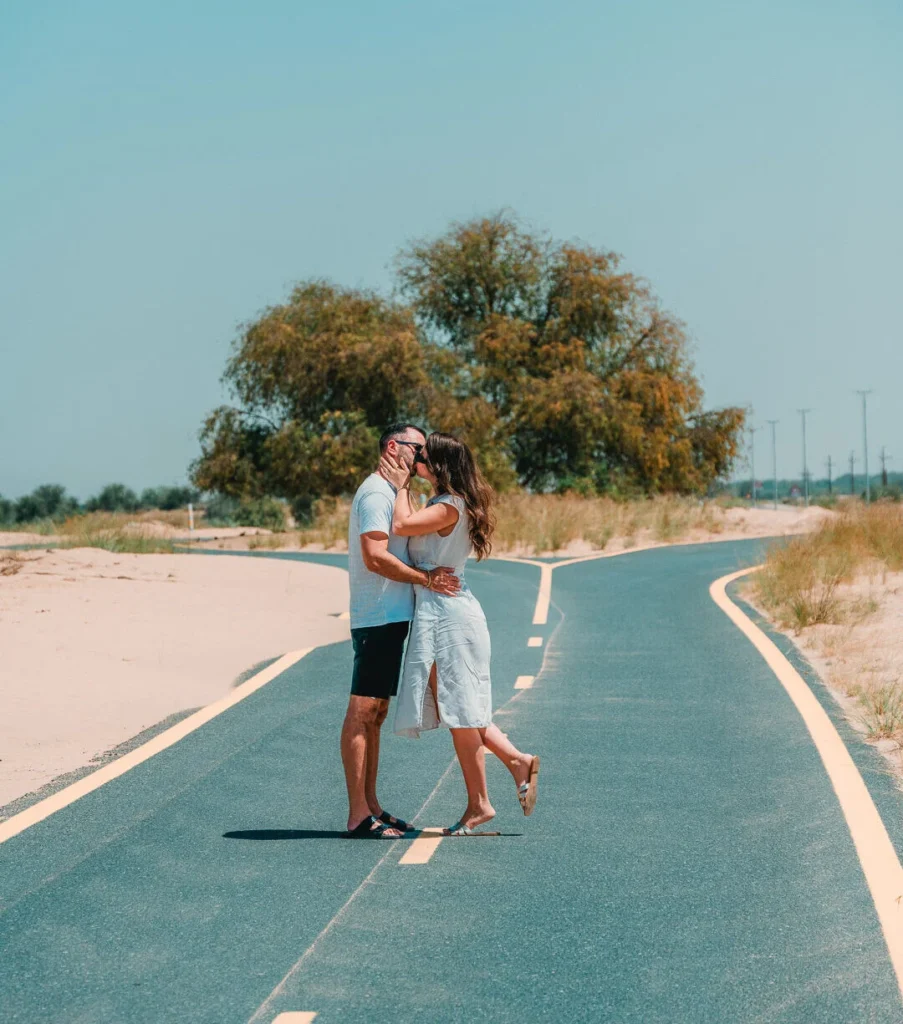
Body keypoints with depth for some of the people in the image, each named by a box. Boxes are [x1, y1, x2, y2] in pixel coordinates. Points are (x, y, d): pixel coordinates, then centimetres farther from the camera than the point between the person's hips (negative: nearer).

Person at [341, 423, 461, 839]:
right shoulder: (376, 492, -11)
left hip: (390, 618, 11)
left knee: (375, 714, 12)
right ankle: (358, 815, -9)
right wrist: (426, 578, -17)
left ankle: (370, 807, 16)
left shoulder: (389, 492, 21)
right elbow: (375, 557, -21)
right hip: (379, 618, -11)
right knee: (362, 712, -9)